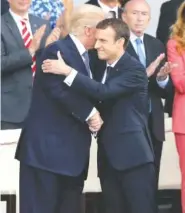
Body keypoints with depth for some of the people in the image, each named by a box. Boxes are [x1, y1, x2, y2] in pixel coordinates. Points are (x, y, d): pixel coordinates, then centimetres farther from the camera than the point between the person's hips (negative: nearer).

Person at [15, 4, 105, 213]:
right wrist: (89, 113, -15)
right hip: (47, 146, -9)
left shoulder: (83, 55, 16)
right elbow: (59, 90, -22)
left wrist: (94, 115, -2)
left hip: (72, 148, 9)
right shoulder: (58, 50, -13)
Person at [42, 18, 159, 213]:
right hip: (109, 155, 8)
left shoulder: (134, 69, -10)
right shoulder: (102, 67, 16)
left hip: (133, 153, -8)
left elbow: (104, 92, -23)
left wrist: (67, 71, -25)